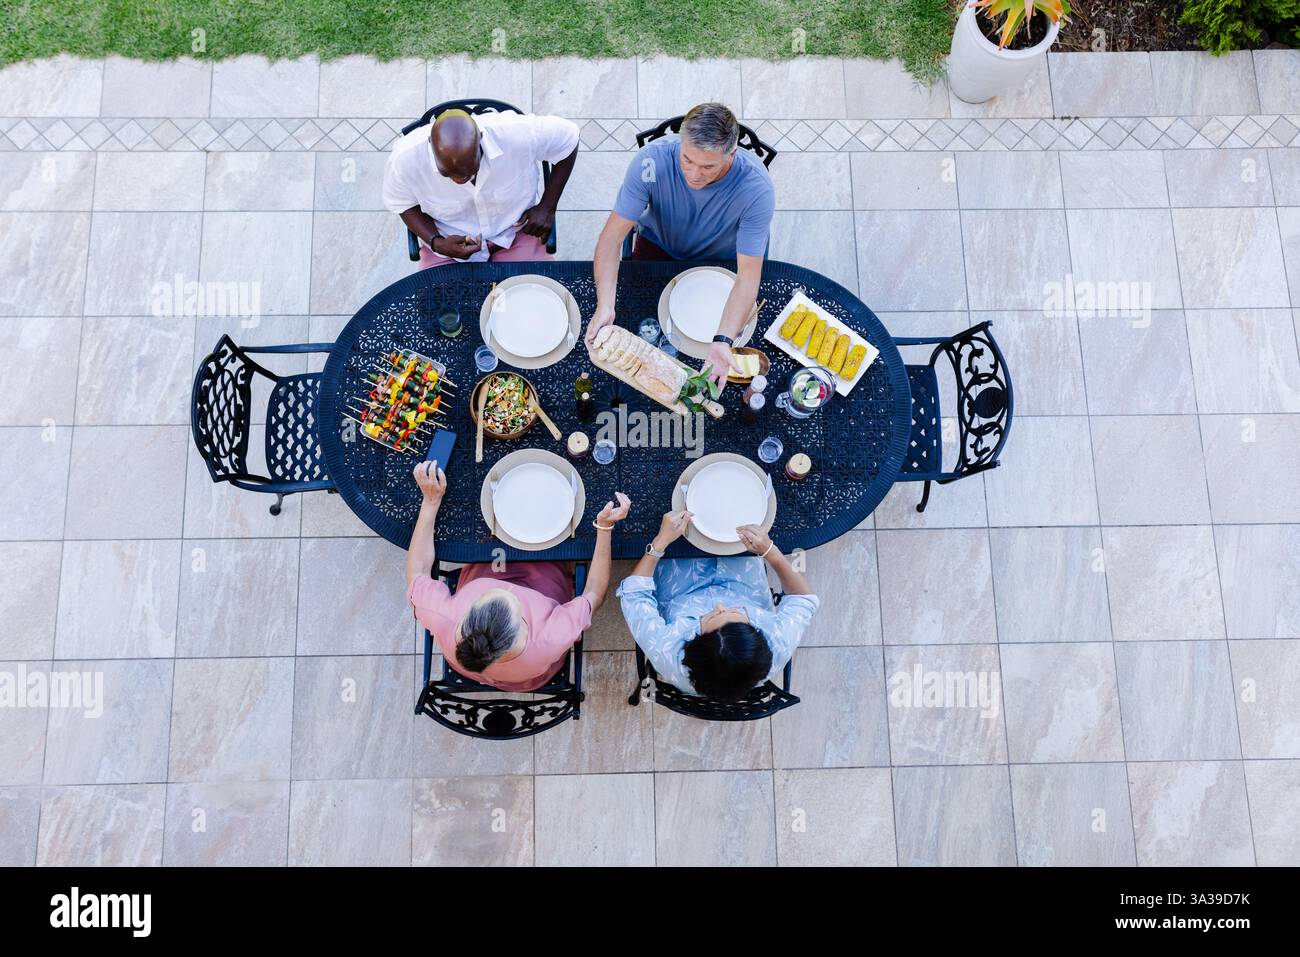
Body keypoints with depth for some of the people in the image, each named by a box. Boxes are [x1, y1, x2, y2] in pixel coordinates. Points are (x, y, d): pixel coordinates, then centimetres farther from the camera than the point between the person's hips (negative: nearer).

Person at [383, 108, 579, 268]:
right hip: (448, 241, 0)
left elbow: (568, 138, -8)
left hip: (515, 230, 0)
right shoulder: (405, 159, -26)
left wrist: (547, 208, -9)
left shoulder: (518, 134, -29)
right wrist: (436, 243, -21)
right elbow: (402, 203, -4)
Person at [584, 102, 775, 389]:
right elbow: (612, 236, -30)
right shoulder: (653, 160, -33)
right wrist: (604, 306, -46)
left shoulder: (756, 188, -34)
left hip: (721, 262, 0)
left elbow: (748, 276, -32)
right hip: (659, 246, 1)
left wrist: (723, 342, -47)